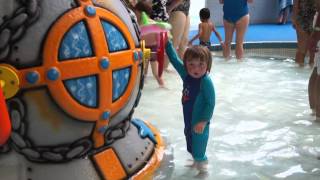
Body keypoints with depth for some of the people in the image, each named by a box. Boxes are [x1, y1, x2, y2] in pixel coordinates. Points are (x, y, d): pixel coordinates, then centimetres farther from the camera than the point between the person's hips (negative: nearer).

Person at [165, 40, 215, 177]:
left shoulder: (206, 82, -25)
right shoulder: (186, 74, -5)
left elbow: (210, 103, -23)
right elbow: (175, 59, 4)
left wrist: (203, 121, -23)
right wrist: (167, 42, 2)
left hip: (200, 120, -8)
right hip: (188, 117, 8)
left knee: (198, 141, 4)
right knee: (190, 139, 23)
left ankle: (202, 166, 24)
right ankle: (197, 160, 46)